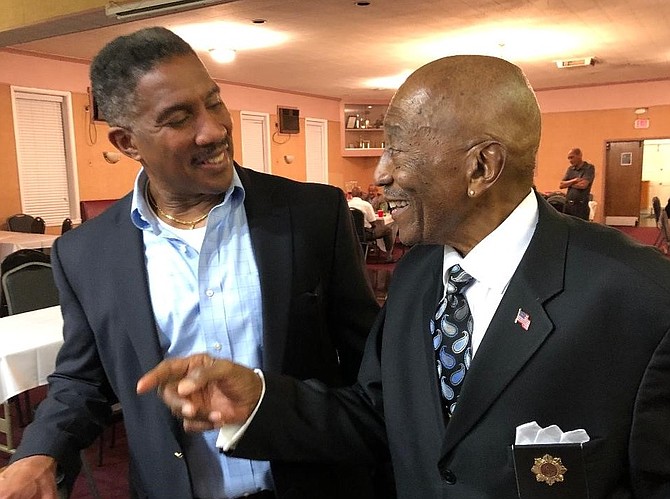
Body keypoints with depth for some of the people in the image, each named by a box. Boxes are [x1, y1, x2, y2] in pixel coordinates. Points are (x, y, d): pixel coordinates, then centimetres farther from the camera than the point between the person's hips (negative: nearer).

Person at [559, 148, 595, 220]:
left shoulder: (589, 168, -1)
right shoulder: (570, 169, 15)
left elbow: (583, 185, -14)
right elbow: (561, 185, 7)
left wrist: (568, 184, 0)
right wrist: (574, 180, -8)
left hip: (581, 205, -5)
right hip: (568, 205, 5)